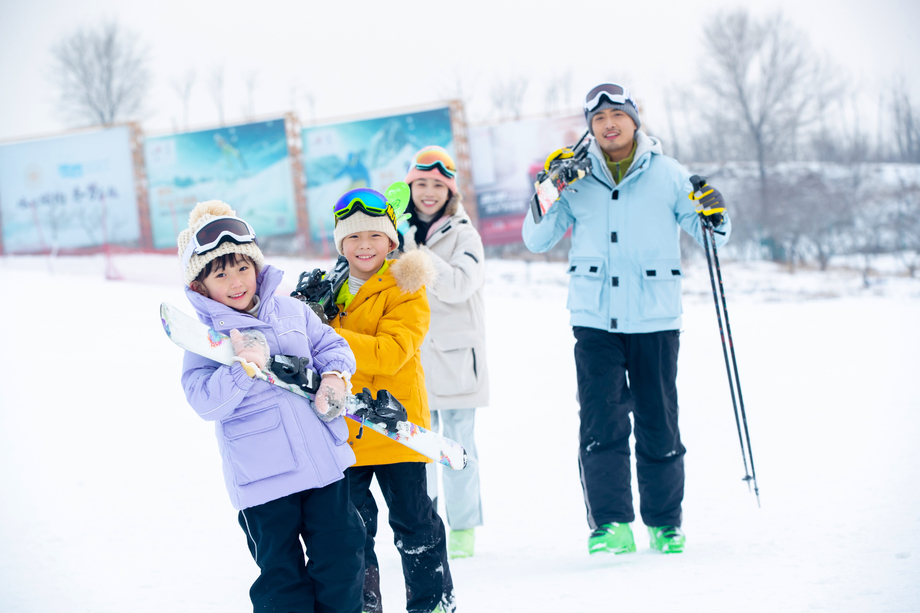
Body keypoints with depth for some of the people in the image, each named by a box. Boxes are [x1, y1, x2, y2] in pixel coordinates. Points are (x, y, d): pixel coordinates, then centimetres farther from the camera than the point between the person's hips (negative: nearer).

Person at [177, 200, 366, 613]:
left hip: (324, 460, 4)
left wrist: (334, 376, -8)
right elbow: (207, 403, -15)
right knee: (281, 572, 4)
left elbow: (332, 346, 13)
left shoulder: (292, 311, 6)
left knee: (342, 556, 10)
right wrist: (244, 369, -29)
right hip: (262, 479, -4)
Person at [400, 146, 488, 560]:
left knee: (458, 444, 1)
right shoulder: (401, 233, 9)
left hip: (454, 356, -3)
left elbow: (458, 285, -19)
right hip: (412, 359, 3)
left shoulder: (463, 235, -3)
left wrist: (413, 255, -25)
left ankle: (463, 529, 10)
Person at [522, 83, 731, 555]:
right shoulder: (576, 179, 8)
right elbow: (537, 241, 10)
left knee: (658, 425, 3)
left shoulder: (667, 175, 5)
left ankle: (664, 521, 15)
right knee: (601, 423, -9)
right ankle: (610, 524, -5)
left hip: (655, 320, 0)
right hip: (595, 320, 1)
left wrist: (715, 216, -13)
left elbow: (709, 235, 10)